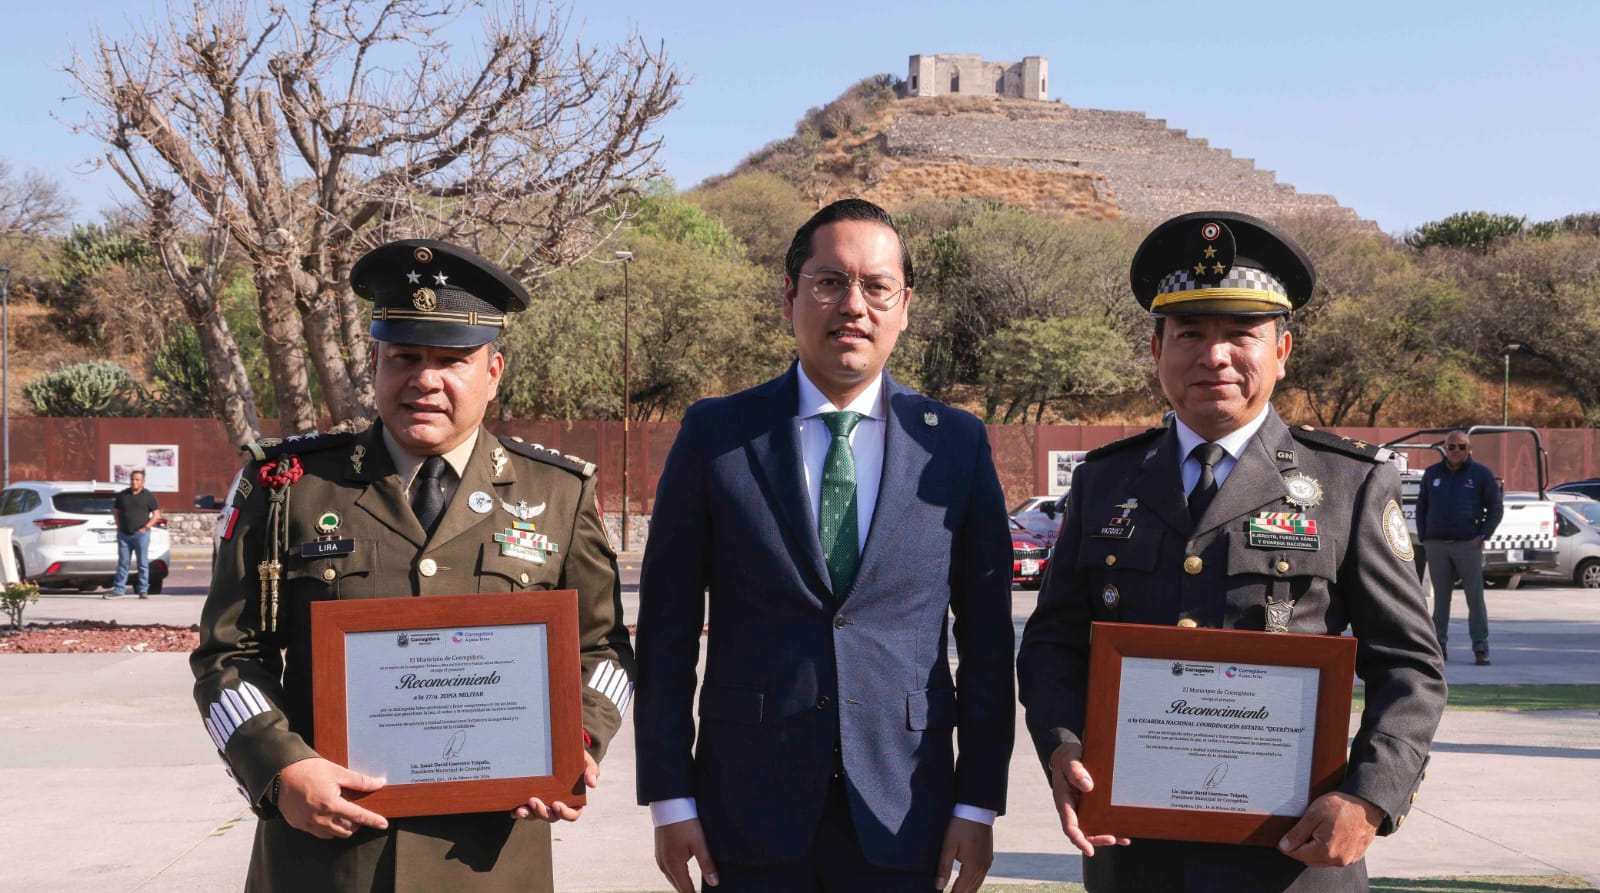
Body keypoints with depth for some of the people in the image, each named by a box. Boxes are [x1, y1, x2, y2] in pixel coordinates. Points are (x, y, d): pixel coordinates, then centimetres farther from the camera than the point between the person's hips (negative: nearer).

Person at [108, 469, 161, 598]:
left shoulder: (148, 496, 2)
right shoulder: (122, 495, 11)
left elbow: (156, 514, 2)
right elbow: (116, 511, 19)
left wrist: (146, 527, -8)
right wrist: (119, 526, 5)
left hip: (141, 534, -3)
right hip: (124, 534, 3)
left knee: (143, 563, -1)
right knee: (122, 563, 5)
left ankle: (143, 591, 2)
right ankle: (119, 590, 8)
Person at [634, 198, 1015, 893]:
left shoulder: (957, 443, 3)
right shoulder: (715, 434, 1)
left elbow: (987, 643, 4)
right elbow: (668, 629, 1)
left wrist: (978, 803, 1)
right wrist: (669, 797, -2)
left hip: (901, 818, 1)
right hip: (750, 804, 0)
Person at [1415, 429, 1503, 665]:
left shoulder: (1481, 473, 3)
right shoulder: (1432, 473, 12)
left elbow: (1496, 508, 5)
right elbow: (1421, 507, 19)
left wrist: (1483, 535, -6)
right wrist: (1424, 536, 8)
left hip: (1468, 545, -3)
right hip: (1437, 546, 3)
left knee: (1475, 598, -5)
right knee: (1440, 598, 6)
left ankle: (1480, 648, -2)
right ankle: (1439, 645, 10)